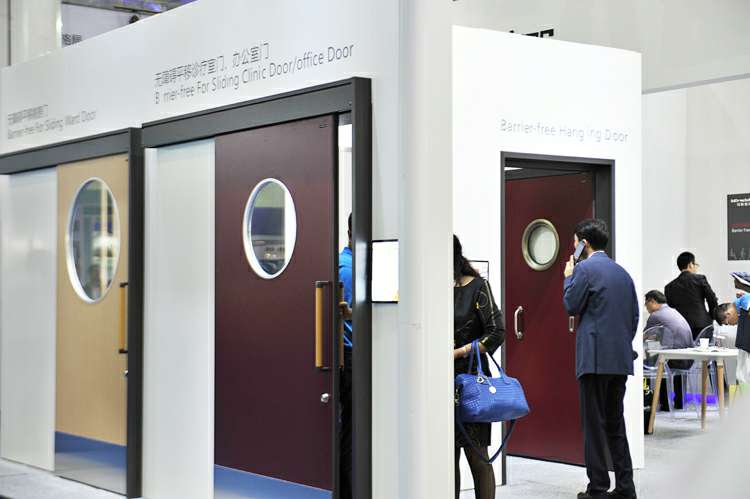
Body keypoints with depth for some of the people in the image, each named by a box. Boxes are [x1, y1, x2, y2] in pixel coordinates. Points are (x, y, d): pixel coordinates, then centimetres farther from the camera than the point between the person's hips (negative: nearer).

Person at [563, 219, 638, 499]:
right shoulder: (622, 273, 14)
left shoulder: (585, 269, -8)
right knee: (615, 423, 13)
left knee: (594, 424, -2)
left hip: (595, 357, -7)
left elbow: (571, 306, -5)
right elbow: (634, 315, 15)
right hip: (621, 359, 7)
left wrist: (568, 277, 8)